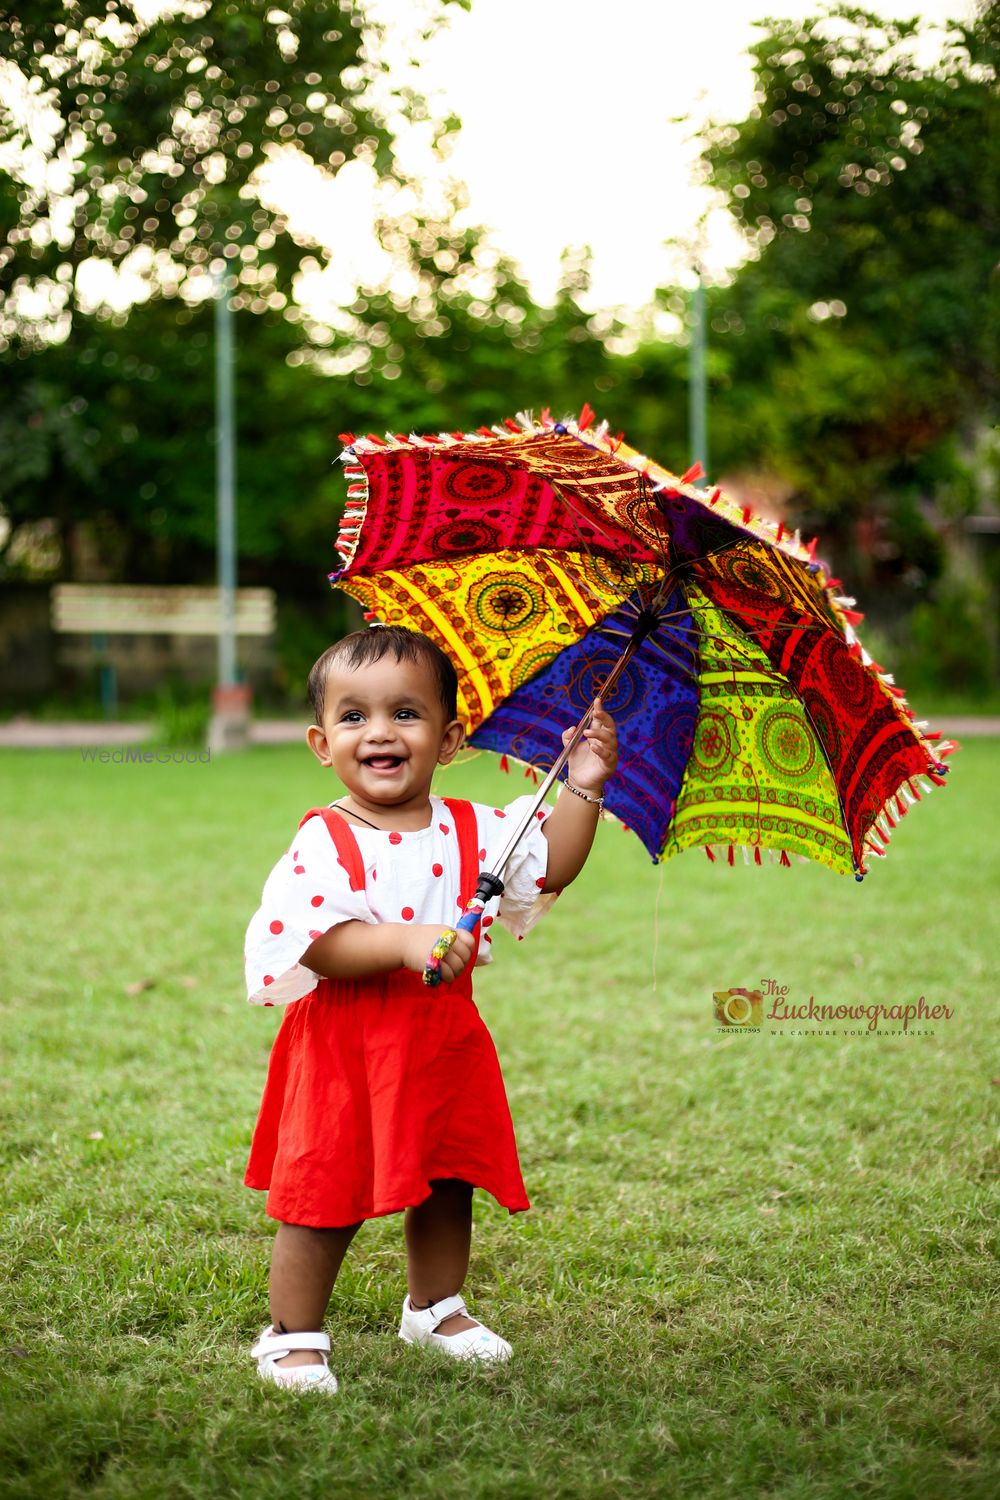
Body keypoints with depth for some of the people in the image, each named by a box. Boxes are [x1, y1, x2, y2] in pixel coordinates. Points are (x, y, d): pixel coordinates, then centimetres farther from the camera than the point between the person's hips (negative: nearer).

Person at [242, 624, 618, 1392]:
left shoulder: (471, 831, 2)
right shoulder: (324, 843, -13)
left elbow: (551, 868, 7)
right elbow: (312, 945, -22)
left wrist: (583, 789, -2)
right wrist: (403, 940, -32)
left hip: (445, 1043, 5)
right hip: (347, 1048, -5)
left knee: (448, 1184, 18)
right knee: (325, 1198, 0)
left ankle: (436, 1307, 40)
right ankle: (293, 1336, 15)